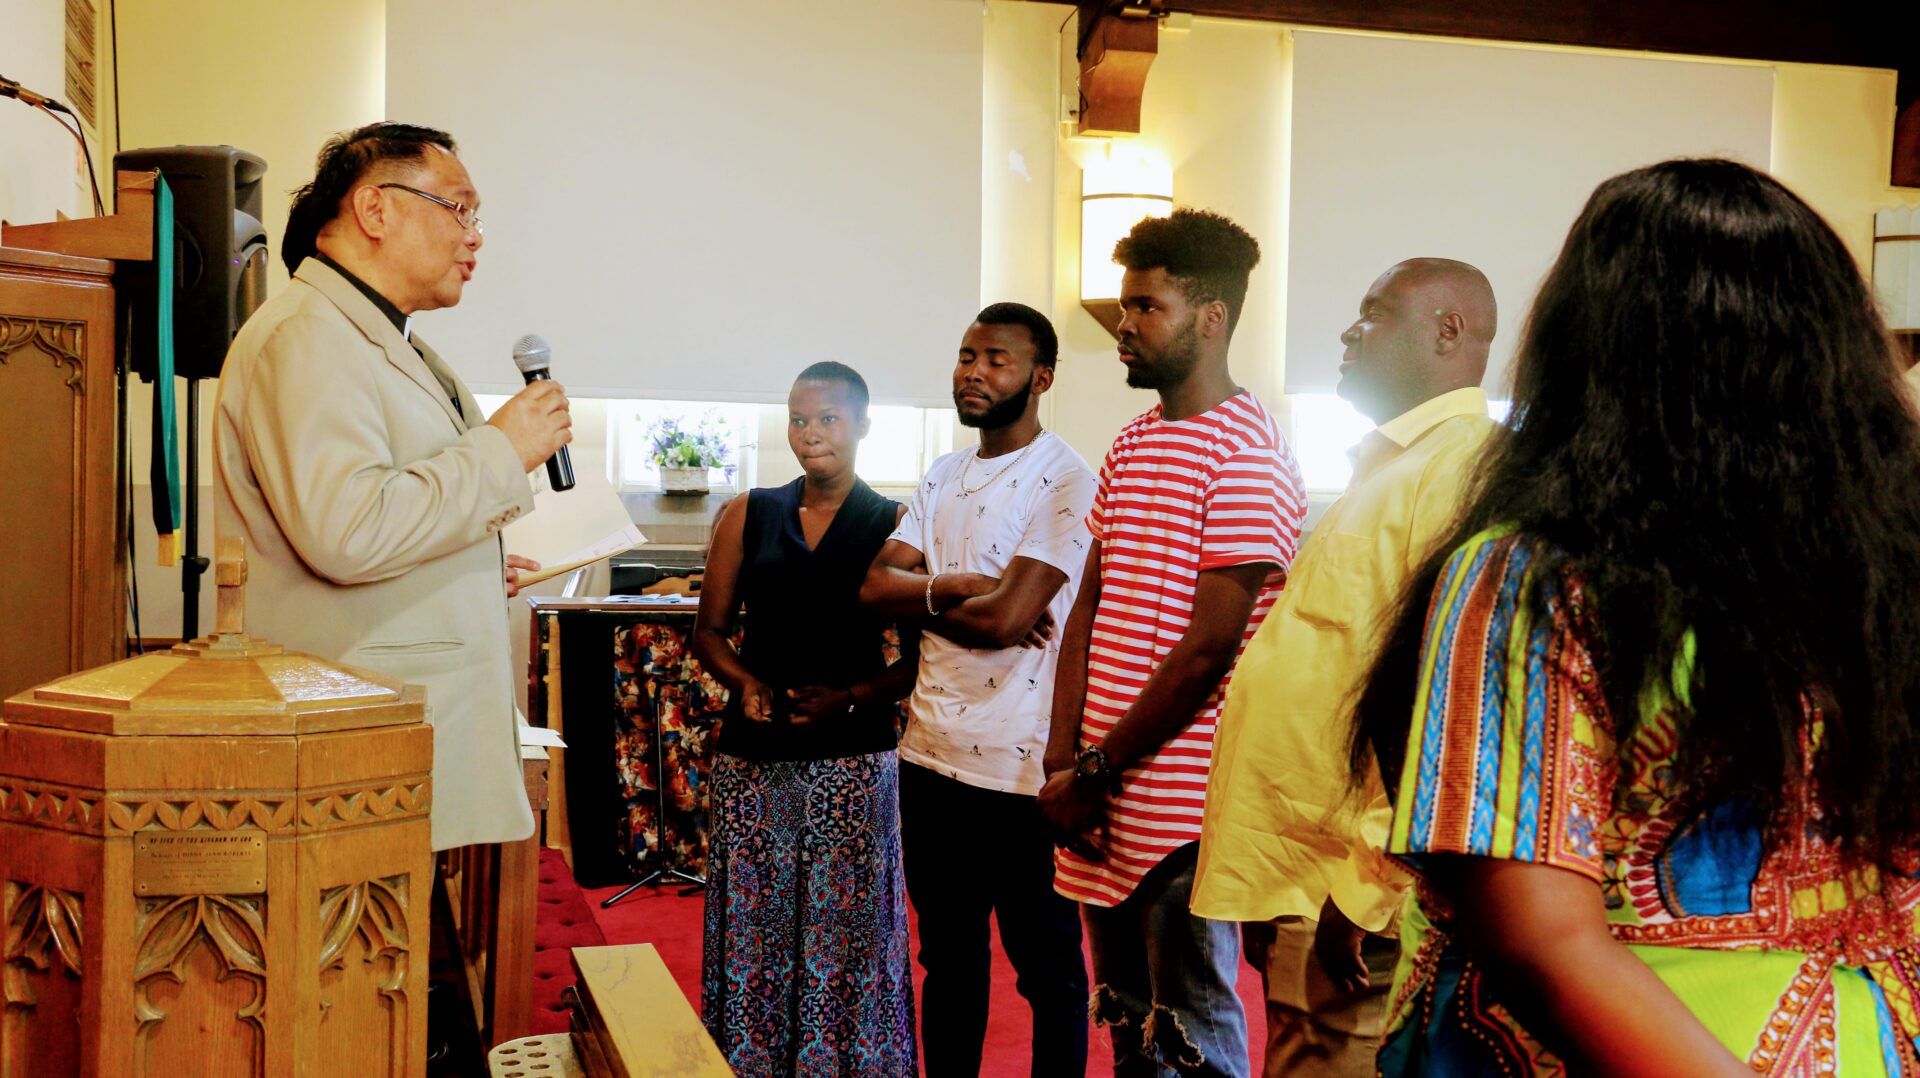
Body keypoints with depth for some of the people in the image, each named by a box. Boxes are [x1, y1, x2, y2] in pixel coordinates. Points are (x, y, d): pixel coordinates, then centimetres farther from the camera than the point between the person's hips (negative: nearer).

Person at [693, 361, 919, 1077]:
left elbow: (919, 659, 0)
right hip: (754, 755, 2)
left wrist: (850, 697, -15)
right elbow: (710, 629, 13)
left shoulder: (893, 525, 1)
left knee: (845, 930, 2)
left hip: (851, 756, -2)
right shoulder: (748, 516, 9)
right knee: (754, 925, 6)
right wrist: (746, 683, -6)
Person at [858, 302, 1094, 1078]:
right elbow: (875, 588, 2)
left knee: (1047, 968, 8)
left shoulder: (1066, 483, -10)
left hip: (1022, 767, -7)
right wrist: (957, 587, -14)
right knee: (948, 957, 19)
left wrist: (921, 599, -3)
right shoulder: (944, 477, 13)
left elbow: (1006, 618, -19)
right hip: (931, 754, 7)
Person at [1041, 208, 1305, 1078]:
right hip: (1101, 801, 8)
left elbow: (1209, 652, -17)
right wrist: (1062, 760, 0)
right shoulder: (1132, 445, 13)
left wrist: (1095, 773, -12)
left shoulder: (1244, 454, -13)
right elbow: (1088, 609, 11)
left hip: (1179, 806, -8)